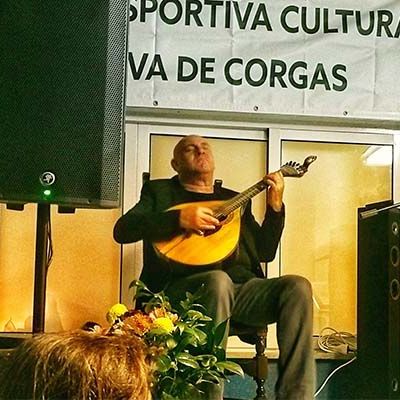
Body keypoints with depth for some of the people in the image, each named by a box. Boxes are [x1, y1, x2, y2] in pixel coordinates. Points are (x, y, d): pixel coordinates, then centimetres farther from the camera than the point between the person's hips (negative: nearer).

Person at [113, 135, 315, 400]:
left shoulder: (234, 199, 28)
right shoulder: (160, 191, 19)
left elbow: (265, 252, 21)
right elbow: (122, 230, 1)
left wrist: (275, 207, 7)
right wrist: (179, 218, -11)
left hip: (242, 288, 4)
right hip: (181, 288, -4)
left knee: (297, 287, -23)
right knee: (218, 279, -38)